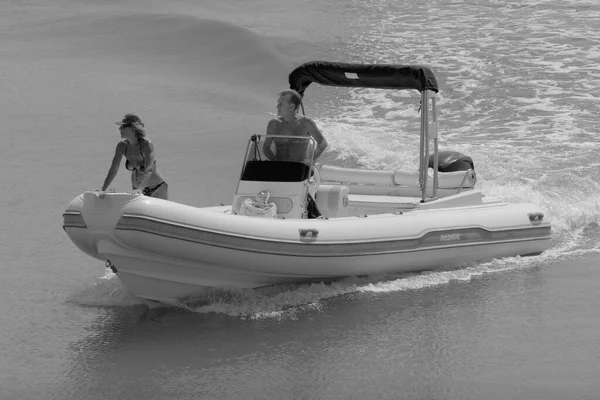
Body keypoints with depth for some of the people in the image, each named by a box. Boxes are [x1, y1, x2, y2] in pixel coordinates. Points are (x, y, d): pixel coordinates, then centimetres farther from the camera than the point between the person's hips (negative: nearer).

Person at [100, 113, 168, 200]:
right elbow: (113, 171, -6)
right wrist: (102, 192, -14)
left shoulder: (147, 145, -24)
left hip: (157, 189, -5)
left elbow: (148, 171, -35)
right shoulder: (122, 146, -9)